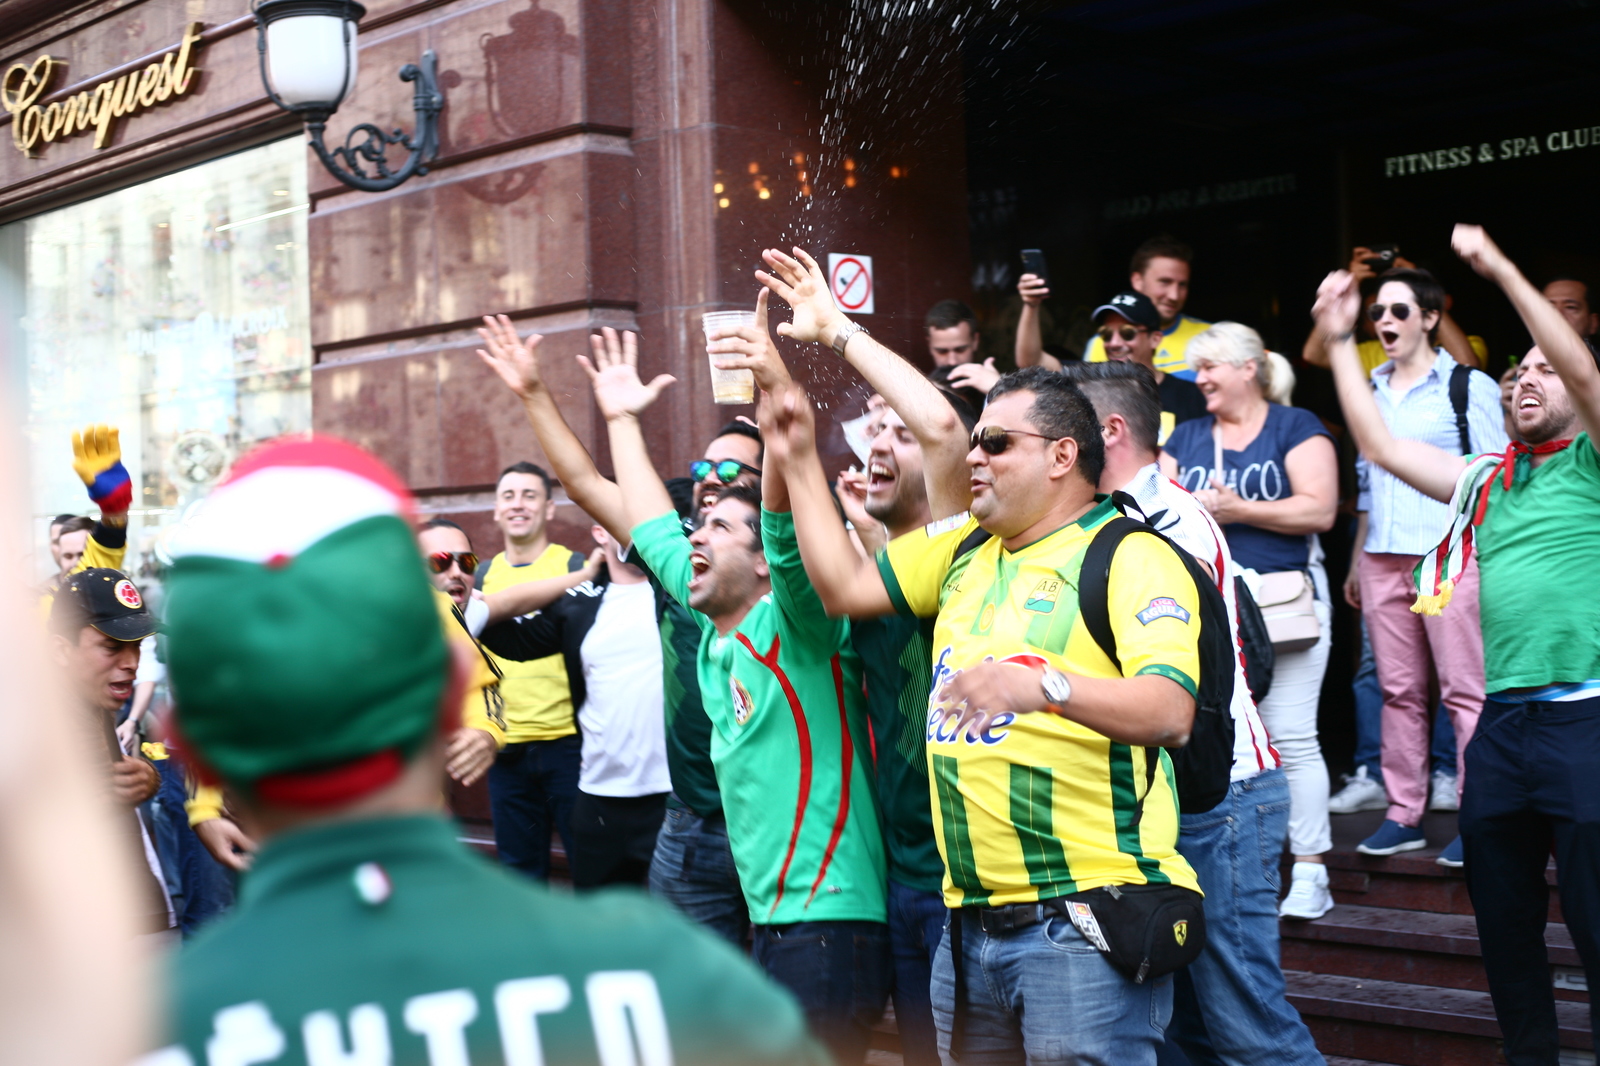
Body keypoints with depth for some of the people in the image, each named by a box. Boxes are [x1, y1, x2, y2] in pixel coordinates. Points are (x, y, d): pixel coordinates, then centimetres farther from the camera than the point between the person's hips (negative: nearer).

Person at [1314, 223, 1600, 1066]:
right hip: (1503, 720, 7)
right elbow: (1377, 444, 20)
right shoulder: (1486, 478, 17)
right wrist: (1339, 341, 18)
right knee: (1504, 926, 13)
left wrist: (1500, 269, -21)